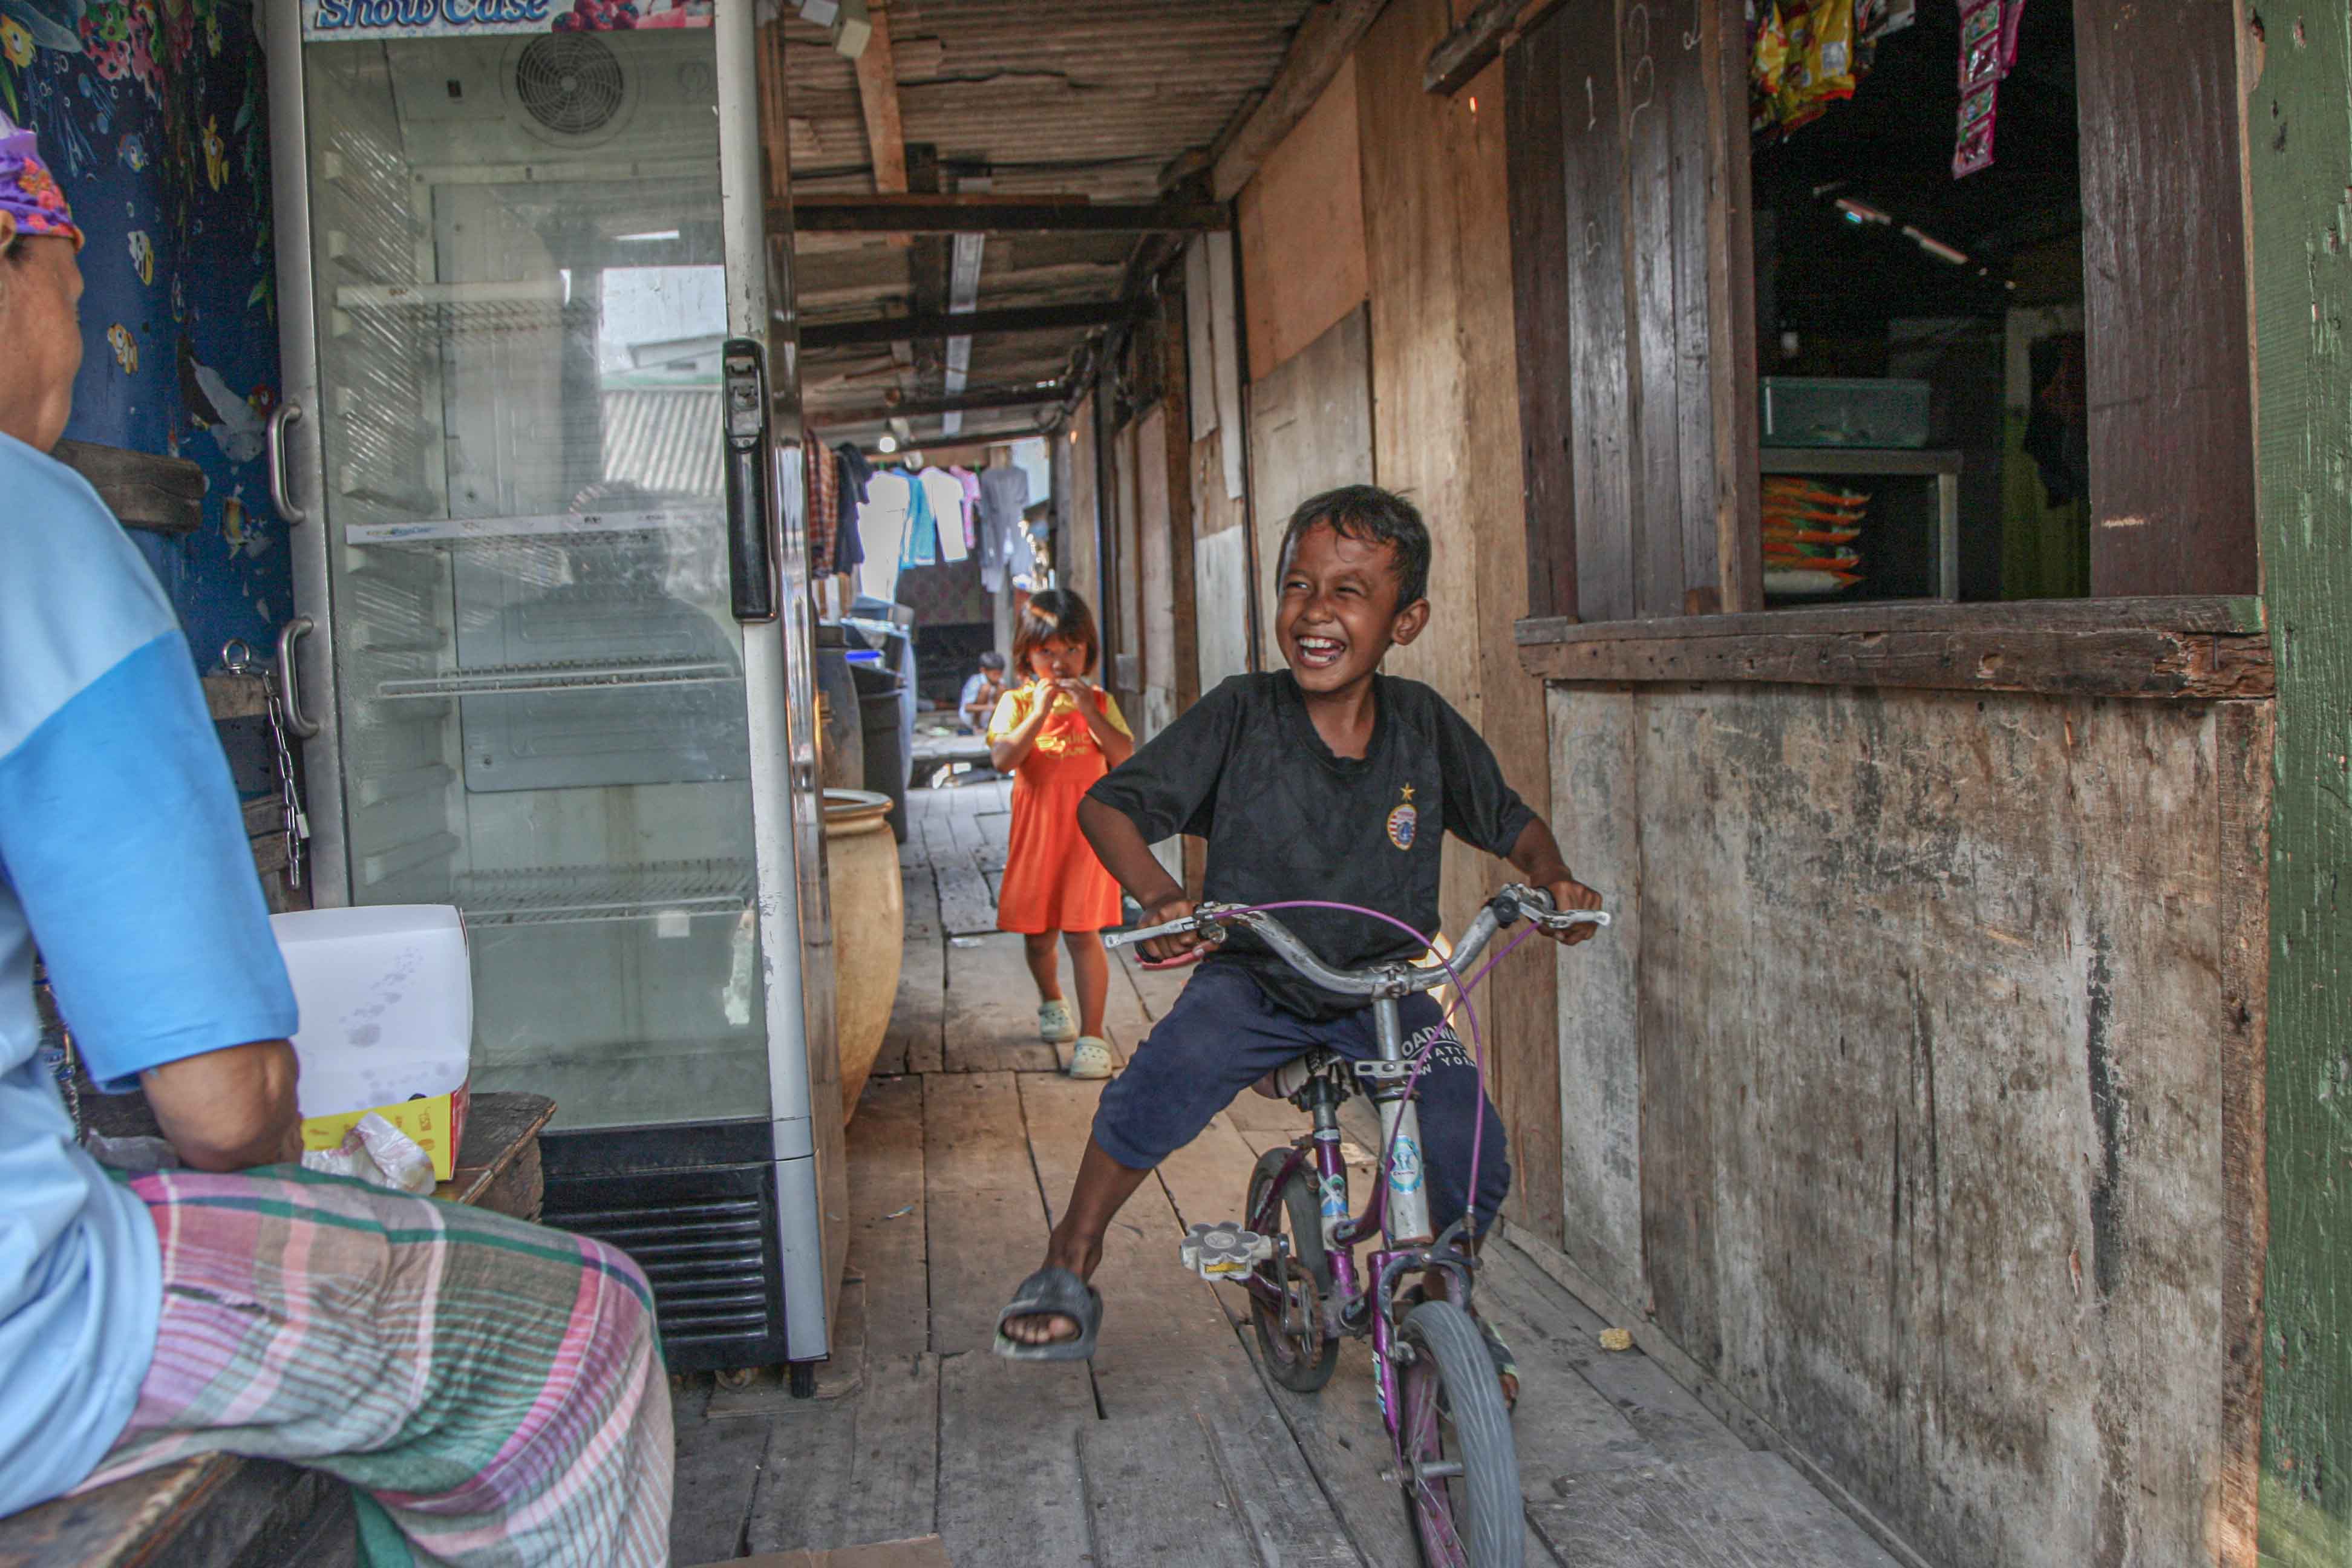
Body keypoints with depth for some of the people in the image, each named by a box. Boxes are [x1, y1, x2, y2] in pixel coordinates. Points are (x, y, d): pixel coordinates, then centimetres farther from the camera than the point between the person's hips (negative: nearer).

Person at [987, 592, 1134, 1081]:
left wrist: (1089, 712, -17)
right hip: (1036, 833, 1)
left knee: (1082, 931, -8)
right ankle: (1051, 1002, 43)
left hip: (1088, 829, -1)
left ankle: (1092, 1035, -5)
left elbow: (1127, 756, -8)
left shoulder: (1098, 701, 5)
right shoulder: (1017, 703, 1)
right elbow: (1002, 759, -15)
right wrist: (1041, 712, -20)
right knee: (1038, 932, 14)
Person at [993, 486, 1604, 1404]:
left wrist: (1552, 881, -12)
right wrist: (1161, 898, -31)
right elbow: (1110, 806, -13)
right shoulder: (1241, 716, -12)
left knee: (1473, 1157, -14)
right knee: (1163, 1086, -30)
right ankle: (1070, 1266, -4)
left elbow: (1511, 823, 9)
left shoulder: (1424, 725, -6)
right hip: (1252, 979, -2)